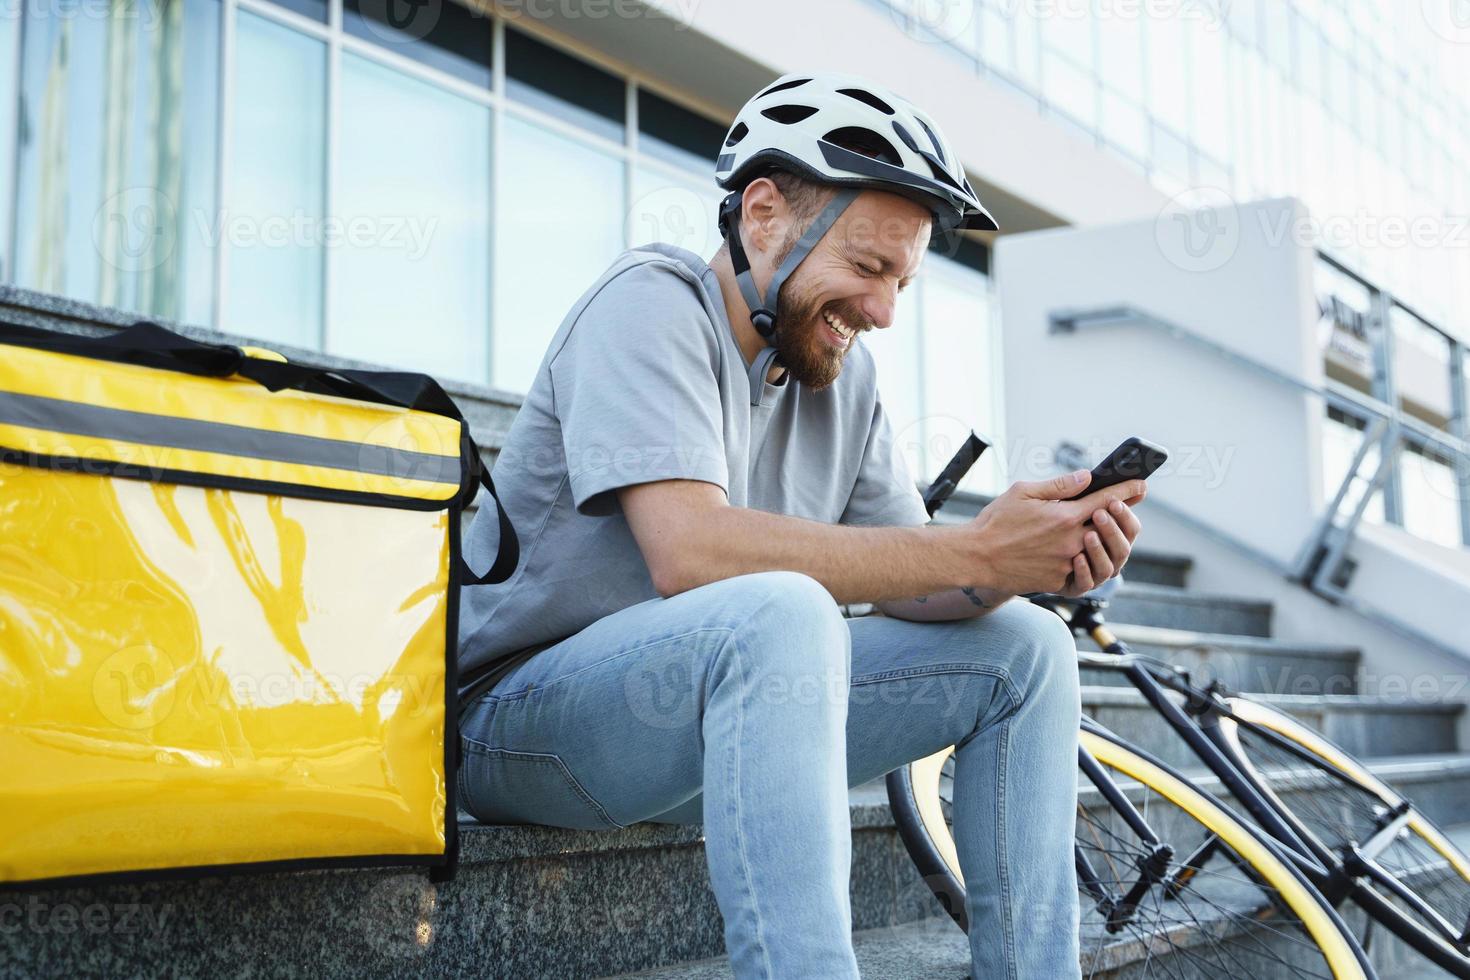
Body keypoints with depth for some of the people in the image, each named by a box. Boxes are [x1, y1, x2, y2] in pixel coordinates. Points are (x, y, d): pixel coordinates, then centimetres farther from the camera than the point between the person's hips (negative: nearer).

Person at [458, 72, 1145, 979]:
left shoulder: (844, 373, 8)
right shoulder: (651, 303, -14)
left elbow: (907, 586, 4)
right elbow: (691, 551, -30)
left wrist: (1036, 563, -18)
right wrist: (974, 551, -29)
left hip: (735, 704, 8)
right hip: (526, 714, -7)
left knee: (1026, 646, -1)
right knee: (779, 611, -37)